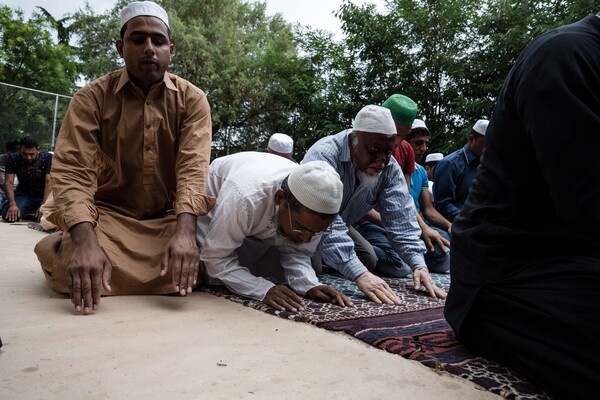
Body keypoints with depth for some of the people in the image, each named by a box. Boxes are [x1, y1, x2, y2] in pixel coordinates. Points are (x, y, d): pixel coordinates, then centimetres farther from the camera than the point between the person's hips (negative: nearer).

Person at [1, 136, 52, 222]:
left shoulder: (48, 158, -13)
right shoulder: (13, 159, -6)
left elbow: (49, 182, -19)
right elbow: (8, 183, -12)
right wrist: (12, 204, -28)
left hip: (43, 197, -1)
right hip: (23, 196, 1)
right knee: (8, 216, -26)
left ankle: (33, 213, 10)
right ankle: (26, 212, 11)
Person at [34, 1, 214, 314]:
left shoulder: (192, 99, -6)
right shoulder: (91, 98, -6)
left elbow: (194, 168, -19)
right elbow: (72, 172, -17)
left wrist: (184, 231, -37)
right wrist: (86, 241, -35)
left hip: (169, 218, 1)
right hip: (110, 215, 0)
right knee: (68, 263, -29)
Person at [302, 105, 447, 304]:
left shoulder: (390, 168, -16)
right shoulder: (323, 156, -36)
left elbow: (401, 218, -20)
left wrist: (419, 265, -34)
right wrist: (360, 275, -52)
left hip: (339, 226, 6)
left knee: (370, 262, -2)